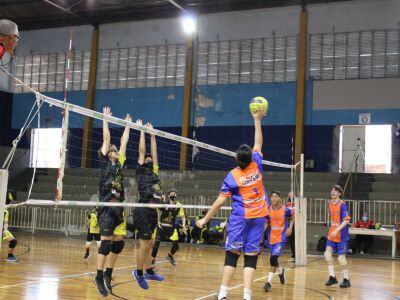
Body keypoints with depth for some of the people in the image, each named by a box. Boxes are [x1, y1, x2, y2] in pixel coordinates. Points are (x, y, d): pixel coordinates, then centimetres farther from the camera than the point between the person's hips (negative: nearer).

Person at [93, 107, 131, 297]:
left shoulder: (119, 163, 18)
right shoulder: (104, 161, 5)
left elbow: (124, 141, 24)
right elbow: (106, 139, 3)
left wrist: (128, 125, 31)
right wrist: (106, 119, 8)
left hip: (119, 207, 6)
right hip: (106, 206, -6)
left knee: (119, 243, 6)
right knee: (106, 242, -9)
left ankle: (108, 275, 19)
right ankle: (99, 277, 0)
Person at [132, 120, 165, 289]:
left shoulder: (154, 172, 17)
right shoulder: (140, 171, 1)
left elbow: (154, 152, 22)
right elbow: (142, 151, -1)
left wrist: (152, 135, 26)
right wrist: (142, 131, 5)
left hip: (153, 212, 7)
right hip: (143, 212, -7)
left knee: (149, 245, 15)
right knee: (145, 245, -4)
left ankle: (149, 272, 24)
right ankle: (139, 273, 10)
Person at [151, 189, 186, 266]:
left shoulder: (178, 205, -3)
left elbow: (183, 216, 3)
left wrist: (183, 225, -12)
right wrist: (158, 221, -7)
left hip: (171, 227, 2)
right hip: (161, 226, -2)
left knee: (176, 245, -5)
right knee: (156, 243, -10)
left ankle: (170, 255, 28)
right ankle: (153, 260, 11)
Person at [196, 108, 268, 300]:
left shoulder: (232, 176, -10)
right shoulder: (256, 165, -3)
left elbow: (220, 202, -10)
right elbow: (258, 143, 13)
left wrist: (205, 220, -2)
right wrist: (257, 120, 21)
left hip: (240, 218, -2)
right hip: (258, 217, 2)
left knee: (232, 255, 2)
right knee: (251, 257, 0)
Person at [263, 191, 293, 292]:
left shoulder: (286, 210, -9)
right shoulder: (268, 210, -3)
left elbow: (291, 219, 10)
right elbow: (266, 223, 8)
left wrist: (290, 227, -5)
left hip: (281, 238, -4)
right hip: (271, 238, 4)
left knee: (273, 258, -19)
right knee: (273, 259, 14)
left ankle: (269, 282, -10)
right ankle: (281, 270, 49)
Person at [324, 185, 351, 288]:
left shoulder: (342, 205, -15)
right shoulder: (330, 203, 7)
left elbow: (347, 220, -20)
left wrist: (337, 230, -27)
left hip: (341, 235, -6)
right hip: (332, 234, 6)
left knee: (341, 257, -1)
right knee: (327, 253, -6)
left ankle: (346, 280, 14)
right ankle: (332, 277, 5)